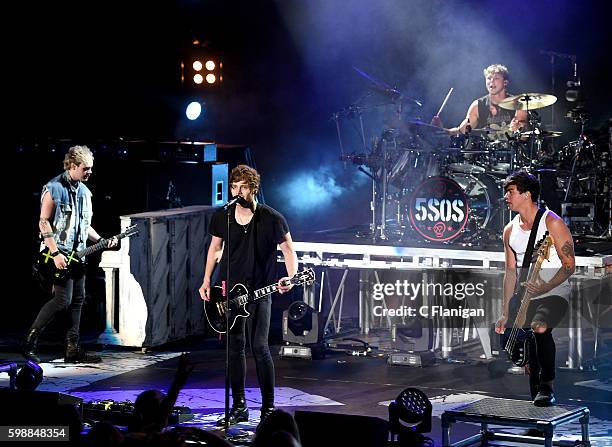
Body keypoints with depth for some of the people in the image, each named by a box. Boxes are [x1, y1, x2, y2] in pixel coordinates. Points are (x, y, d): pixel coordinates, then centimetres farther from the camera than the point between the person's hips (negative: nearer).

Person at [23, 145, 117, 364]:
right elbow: (44, 222, -14)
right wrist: (55, 253, -20)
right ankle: (30, 342, -4)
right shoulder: (54, 189, -11)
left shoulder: (84, 191, 14)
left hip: (77, 254, 8)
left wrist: (100, 241, 7)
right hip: (59, 253, -8)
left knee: (77, 300, 6)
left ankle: (73, 349, 10)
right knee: (62, 299, -14)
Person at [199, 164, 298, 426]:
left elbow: (288, 249, -1)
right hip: (228, 291, 4)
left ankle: (268, 407, -1)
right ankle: (239, 407, 15)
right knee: (235, 348, 7)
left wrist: (291, 277, -18)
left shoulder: (271, 218, -9)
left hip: (258, 293, -4)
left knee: (259, 348, -11)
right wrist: (206, 281, 9)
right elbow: (215, 247, 15)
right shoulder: (221, 217, 1)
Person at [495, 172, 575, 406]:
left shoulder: (552, 222, -9)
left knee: (539, 328, -33)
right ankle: (536, 397, 18)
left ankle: (547, 386, -22)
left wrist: (545, 287, -24)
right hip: (525, 296, 6)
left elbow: (569, 265, -11)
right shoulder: (510, 231, 11)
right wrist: (505, 313, 11)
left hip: (554, 292, -6)